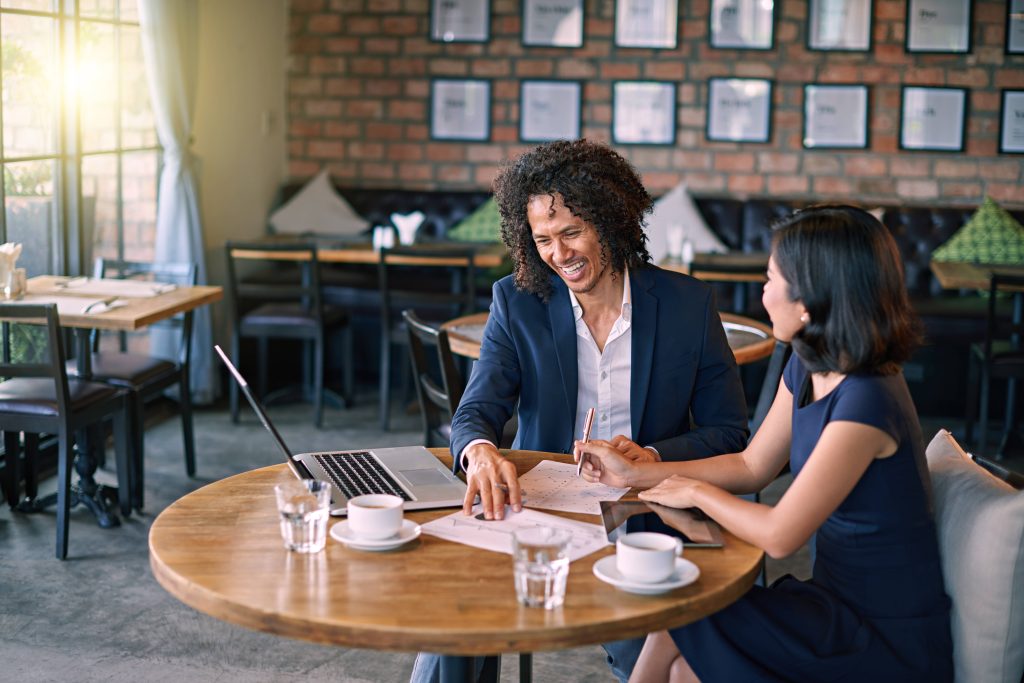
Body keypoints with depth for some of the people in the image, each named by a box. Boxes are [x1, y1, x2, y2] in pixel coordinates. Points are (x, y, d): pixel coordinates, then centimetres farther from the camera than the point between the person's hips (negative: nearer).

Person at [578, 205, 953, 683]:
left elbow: (779, 535, -25)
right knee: (672, 631, -6)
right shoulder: (806, 370, 2)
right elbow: (751, 467, 13)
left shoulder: (867, 402, -27)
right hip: (841, 602, 7)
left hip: (891, 642, -7)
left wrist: (696, 492, -7)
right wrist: (636, 473, 8)